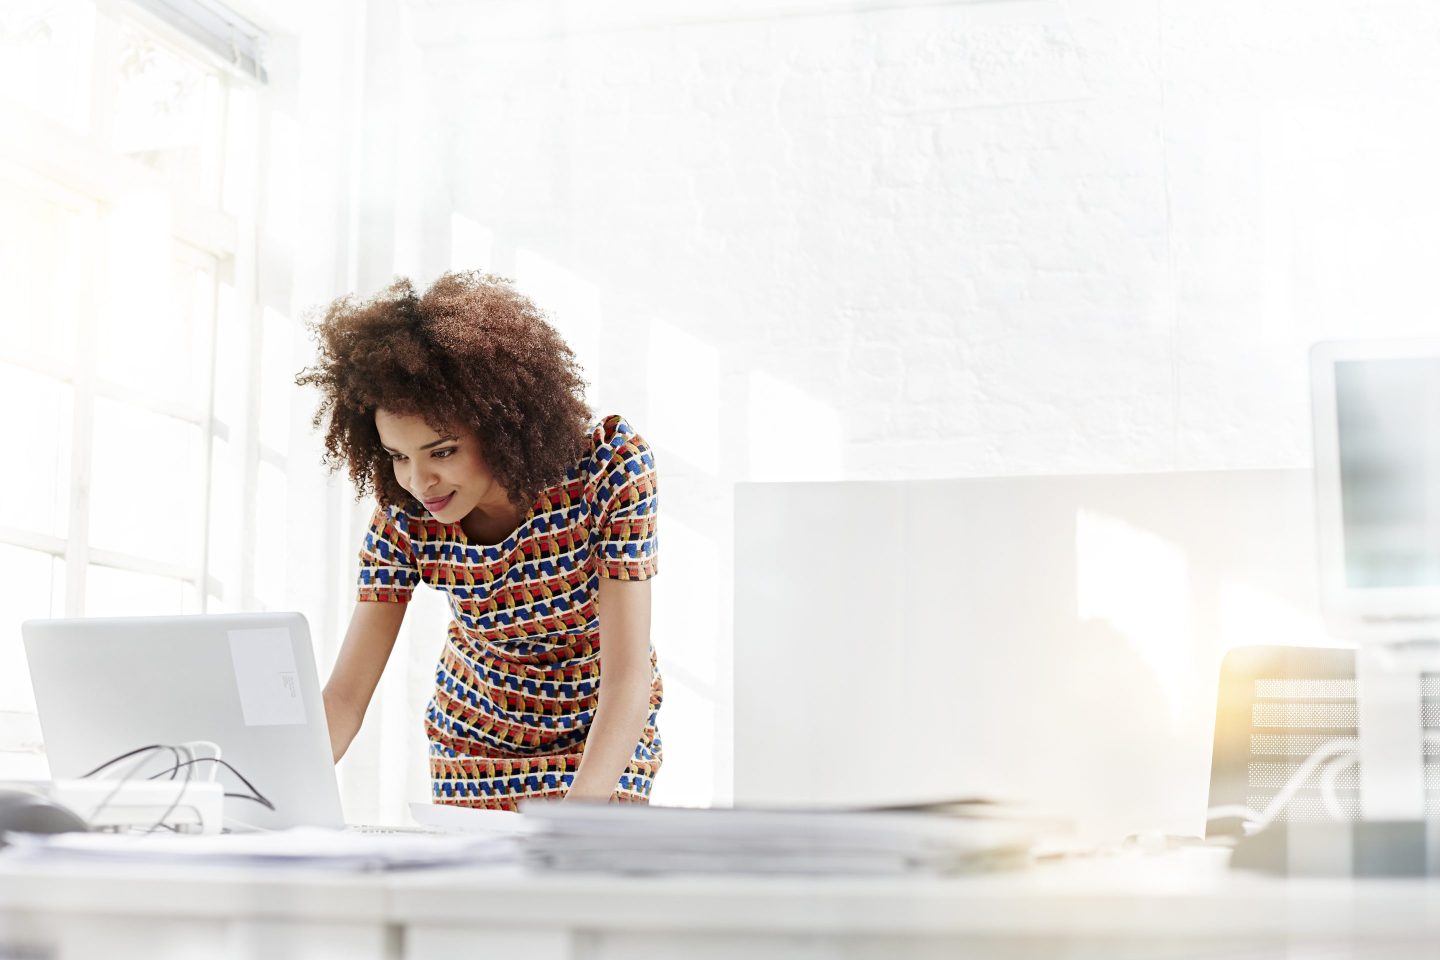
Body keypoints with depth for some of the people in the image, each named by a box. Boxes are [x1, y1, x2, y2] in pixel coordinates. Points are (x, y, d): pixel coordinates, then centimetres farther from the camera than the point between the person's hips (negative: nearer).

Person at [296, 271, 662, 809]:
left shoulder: (610, 467, -28)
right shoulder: (405, 518, -20)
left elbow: (626, 678, -30)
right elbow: (344, 696, -21)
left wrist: (577, 818, -44)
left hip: (605, 738, -2)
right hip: (475, 742, 2)